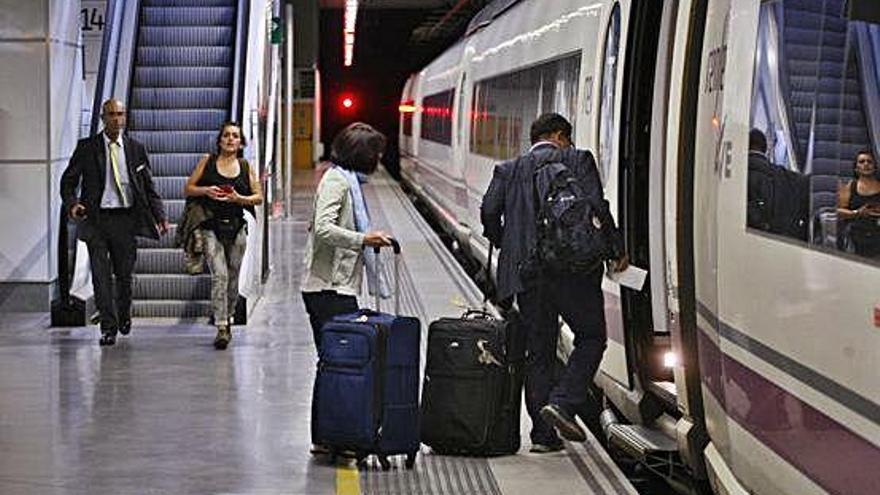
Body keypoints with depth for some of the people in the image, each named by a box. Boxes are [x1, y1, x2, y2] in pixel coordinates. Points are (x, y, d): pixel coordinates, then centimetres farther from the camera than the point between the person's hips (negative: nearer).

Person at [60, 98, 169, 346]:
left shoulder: (136, 149, 8)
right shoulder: (87, 147, 3)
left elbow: (149, 186, 10)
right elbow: (68, 181, 4)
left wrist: (160, 216, 0)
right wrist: (72, 204, -15)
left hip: (126, 218, 1)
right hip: (96, 219, -1)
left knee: (125, 273, 8)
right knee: (101, 275, -4)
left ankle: (124, 316, 33)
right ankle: (108, 327, 1)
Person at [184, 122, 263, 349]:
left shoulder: (246, 166, 7)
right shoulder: (207, 162, 3)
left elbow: (258, 196, 8)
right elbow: (189, 189, 7)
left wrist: (239, 199, -10)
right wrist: (205, 190, -12)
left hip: (236, 227, 3)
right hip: (211, 226, -3)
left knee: (233, 277, 10)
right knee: (219, 275, -14)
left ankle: (227, 319, 28)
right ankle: (221, 328, -17)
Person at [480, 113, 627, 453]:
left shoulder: (509, 170, 14)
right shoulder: (577, 160, 4)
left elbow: (489, 210, 1)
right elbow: (596, 206, -7)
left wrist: (506, 247, 16)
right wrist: (617, 249, 0)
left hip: (526, 272, 4)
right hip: (573, 270, -4)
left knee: (538, 351, 10)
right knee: (591, 337, 11)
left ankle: (543, 433, 9)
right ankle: (563, 403, -8)